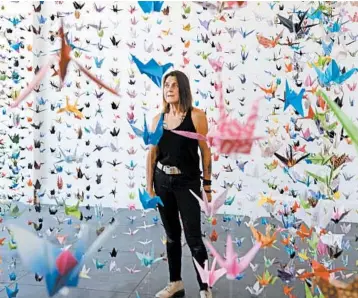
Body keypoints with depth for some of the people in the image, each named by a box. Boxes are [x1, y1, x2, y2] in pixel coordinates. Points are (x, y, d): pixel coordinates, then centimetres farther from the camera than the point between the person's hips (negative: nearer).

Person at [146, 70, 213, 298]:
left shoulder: (196, 116, -8)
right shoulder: (159, 118, 5)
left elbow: (205, 152, -6)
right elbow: (152, 154, 5)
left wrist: (208, 185, -6)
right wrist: (149, 186, 3)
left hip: (187, 183, -4)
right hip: (163, 182, 4)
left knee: (193, 237, -1)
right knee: (171, 235, 15)